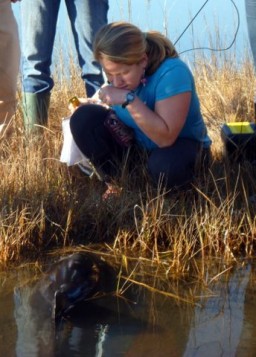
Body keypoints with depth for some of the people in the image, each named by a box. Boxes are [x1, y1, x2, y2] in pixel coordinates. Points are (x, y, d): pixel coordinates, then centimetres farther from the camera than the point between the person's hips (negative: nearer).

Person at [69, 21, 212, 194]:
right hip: (134, 143, 5)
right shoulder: (119, 71, -12)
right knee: (84, 118, -16)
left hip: (178, 145, -5)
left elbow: (165, 138, -36)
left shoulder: (172, 72, -31)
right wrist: (98, 101, -11)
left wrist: (129, 99, -40)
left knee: (164, 165, -40)